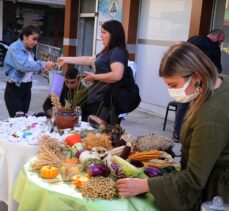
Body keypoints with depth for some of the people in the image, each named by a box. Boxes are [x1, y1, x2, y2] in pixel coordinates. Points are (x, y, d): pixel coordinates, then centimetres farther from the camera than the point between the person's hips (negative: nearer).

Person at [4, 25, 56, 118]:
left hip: (26, 88, 8)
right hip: (14, 89, -8)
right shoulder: (14, 48, -15)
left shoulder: (29, 50, 9)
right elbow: (24, 65, -30)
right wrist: (43, 65, -32)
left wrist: (42, 69, -4)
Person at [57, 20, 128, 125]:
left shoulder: (117, 52, -13)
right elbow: (89, 60, 29)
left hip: (104, 102, -10)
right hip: (97, 99, 10)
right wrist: (66, 59, 30)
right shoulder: (107, 52, 18)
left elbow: (117, 75, -27)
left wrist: (94, 77, -13)